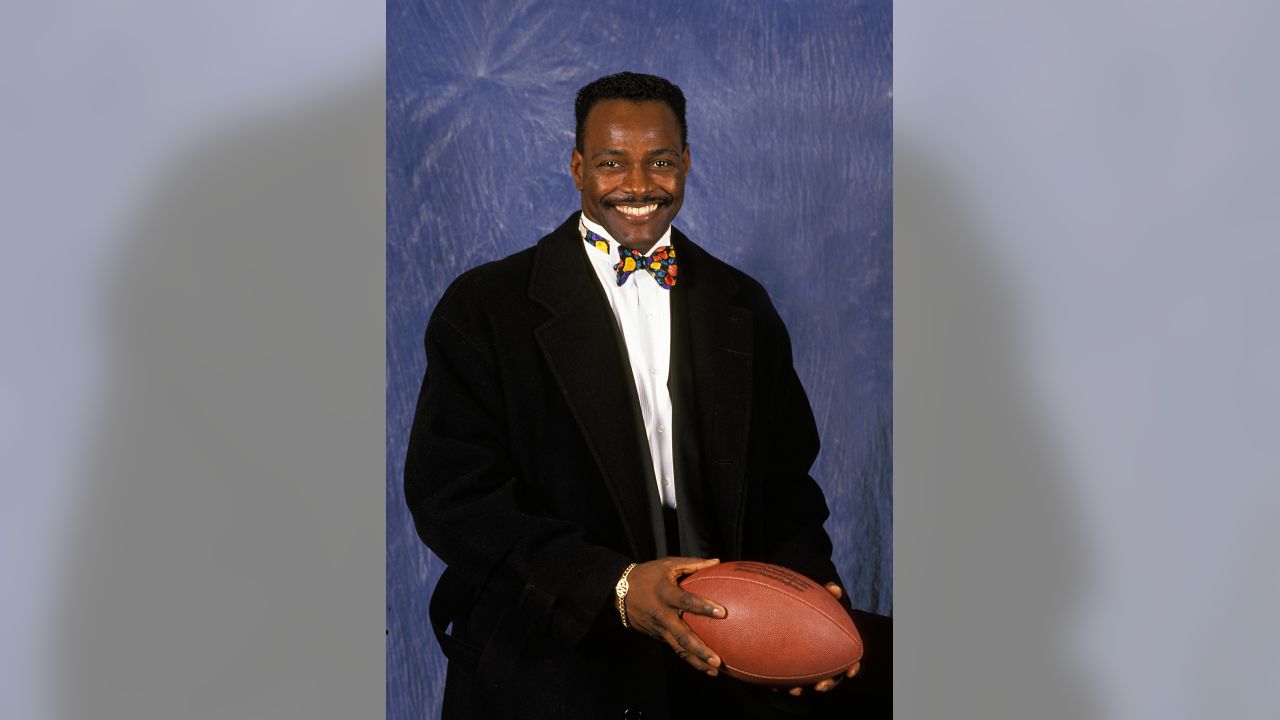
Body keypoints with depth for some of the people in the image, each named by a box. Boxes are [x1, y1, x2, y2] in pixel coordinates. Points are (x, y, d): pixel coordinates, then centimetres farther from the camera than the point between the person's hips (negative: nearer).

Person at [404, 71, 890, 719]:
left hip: (720, 656, 4)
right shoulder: (485, 306, -1)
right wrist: (614, 586, -18)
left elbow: (784, 480, 14)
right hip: (553, 661, -3)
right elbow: (451, 493, -8)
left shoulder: (744, 308, 12)